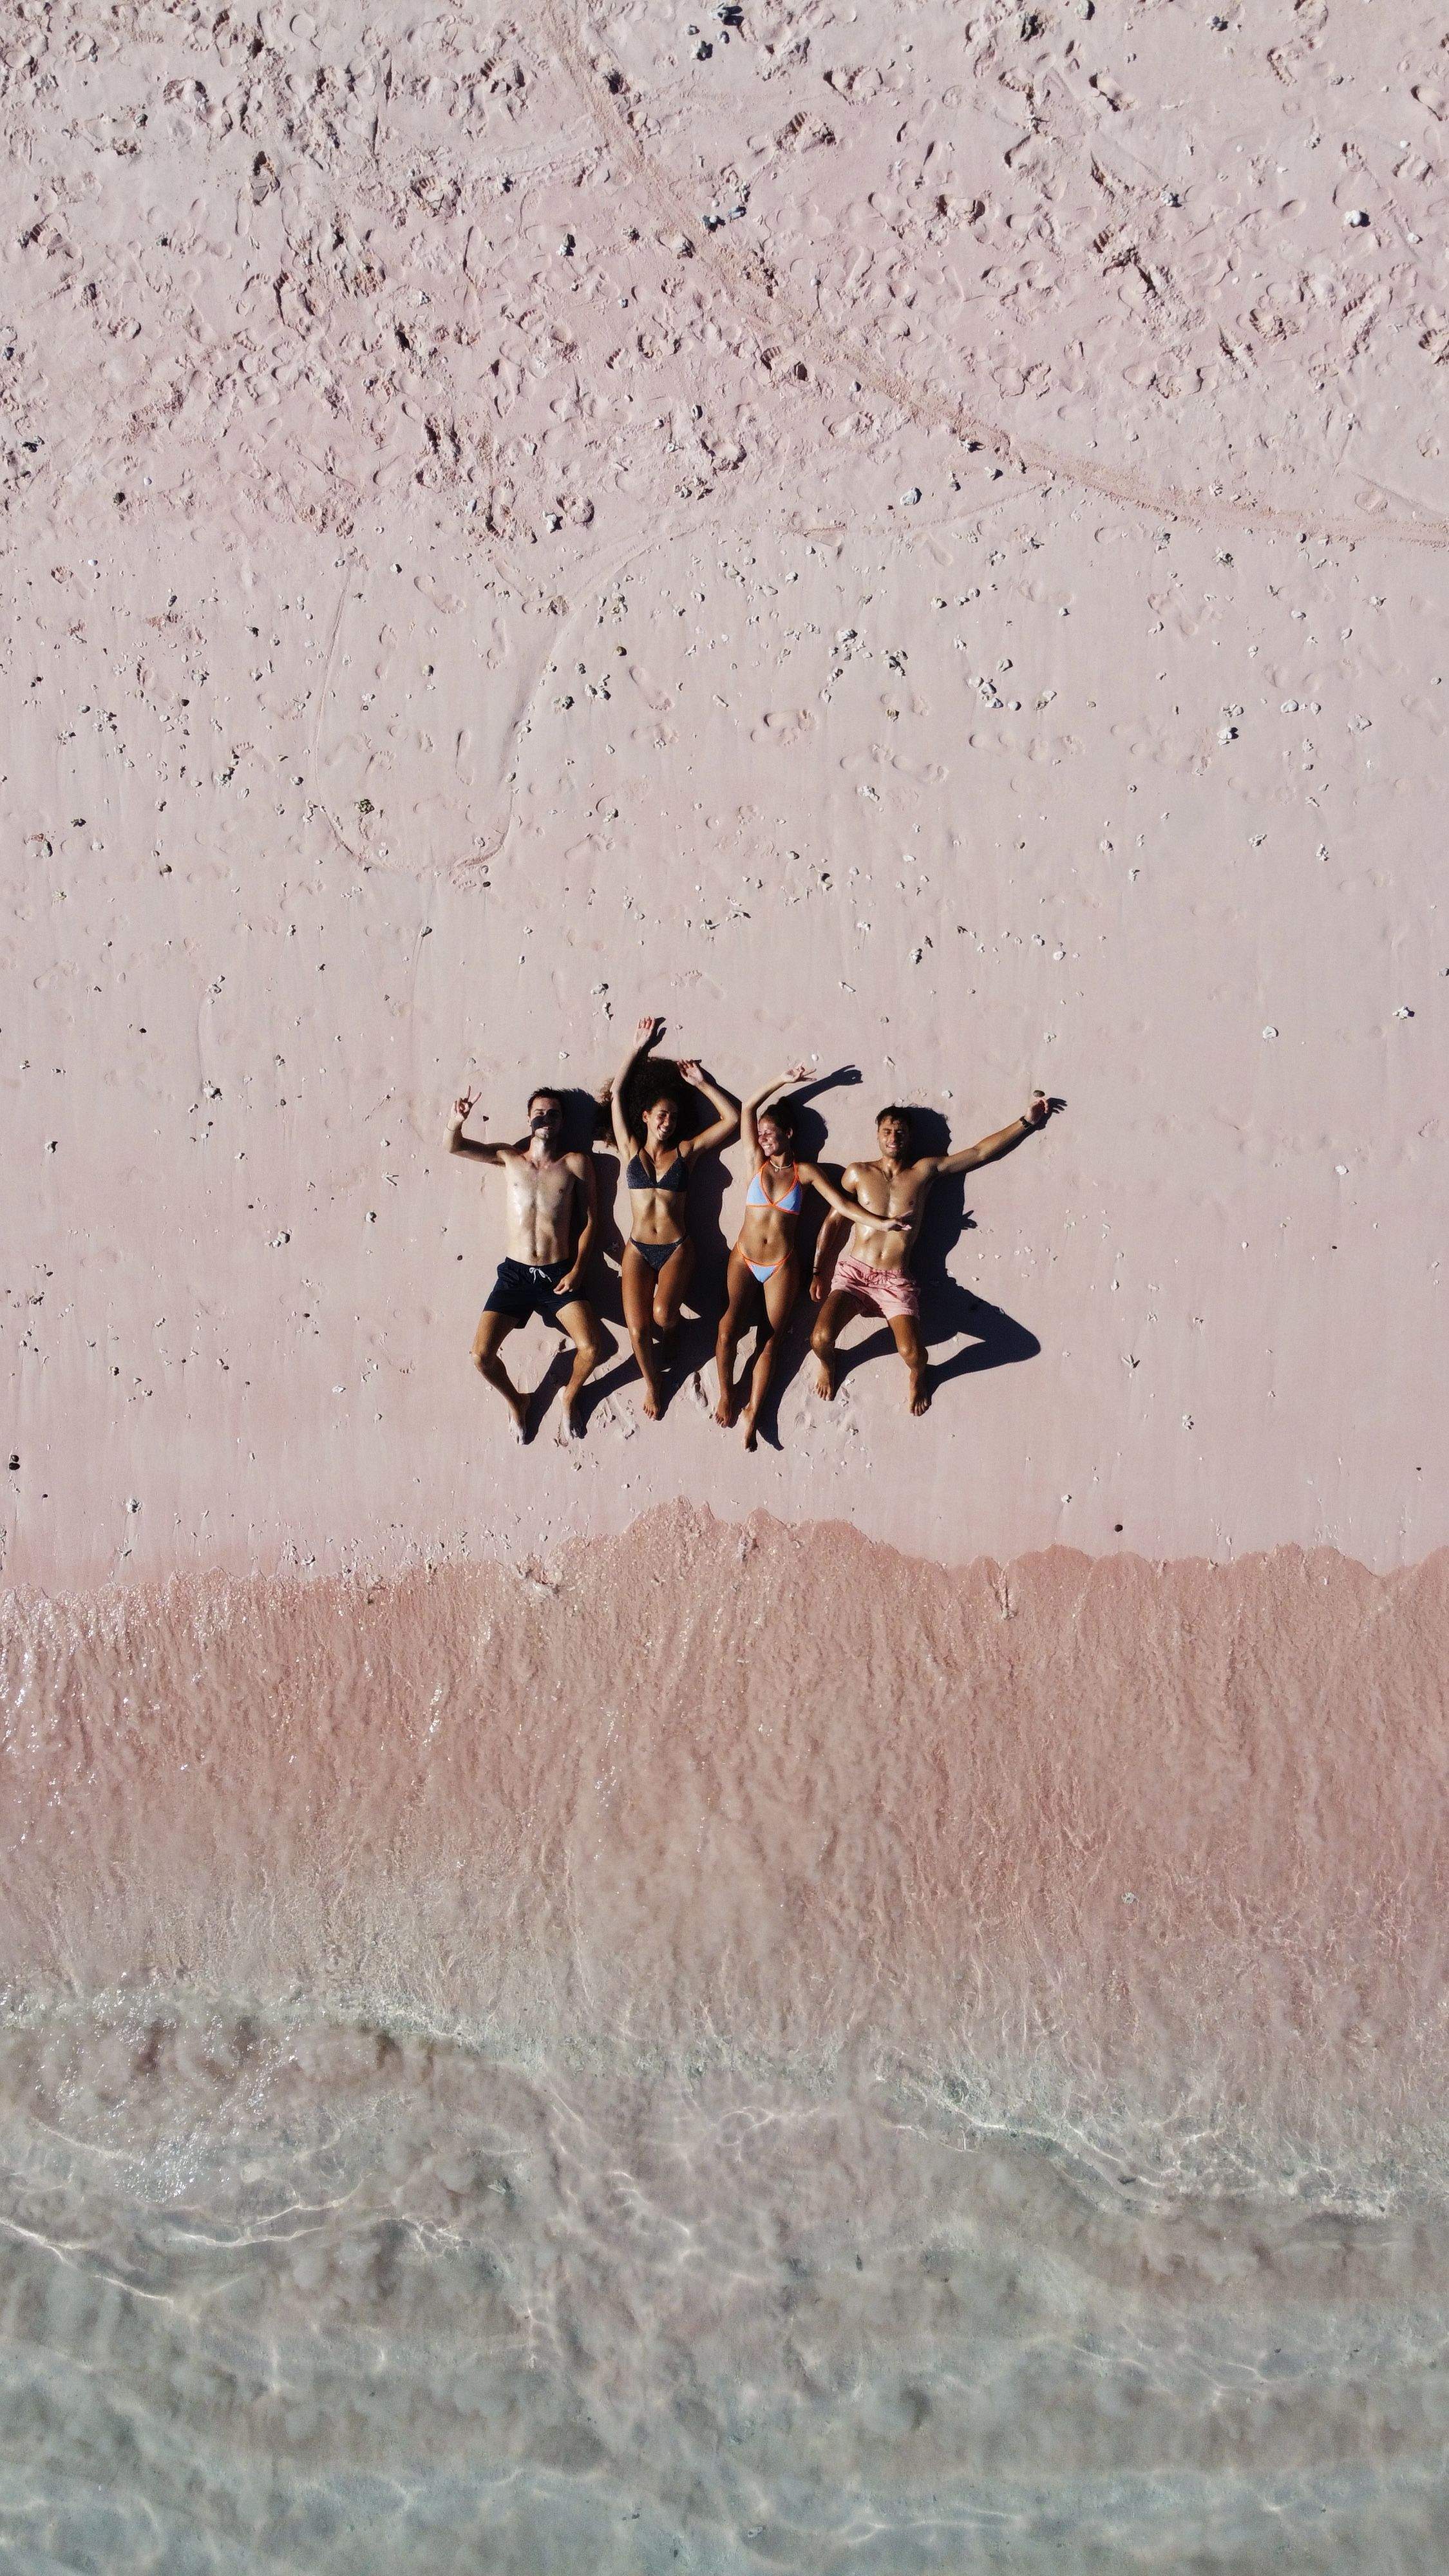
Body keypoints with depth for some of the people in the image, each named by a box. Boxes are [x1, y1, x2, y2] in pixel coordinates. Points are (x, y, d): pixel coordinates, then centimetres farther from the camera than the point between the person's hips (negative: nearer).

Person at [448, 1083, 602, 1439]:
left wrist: (577, 1270, -9)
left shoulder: (575, 1163, 0)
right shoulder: (510, 1157, 5)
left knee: (591, 1349, -20)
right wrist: (457, 1121, -24)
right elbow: (454, 1146, 0)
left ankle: (571, 1397, 13)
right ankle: (515, 1401, 20)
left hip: (559, 1274, -1)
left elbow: (591, 1220, 2)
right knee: (481, 1357, -13)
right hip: (515, 1273, 1)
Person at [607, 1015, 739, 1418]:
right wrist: (638, 1048, 9)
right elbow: (617, 1094, 5)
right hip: (638, 1249, 0)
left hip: (676, 1248, 0)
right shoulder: (630, 1148, 8)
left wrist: (701, 1083, 4)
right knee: (637, 1329, -18)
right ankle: (651, 1382, 11)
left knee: (662, 1316, -27)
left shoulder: (686, 1150, 8)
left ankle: (665, 1339, 11)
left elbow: (732, 1118, 5)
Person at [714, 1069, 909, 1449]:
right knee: (729, 1327, -19)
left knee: (771, 1338, -6)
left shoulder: (805, 1172, 2)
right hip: (744, 1260, 0)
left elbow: (842, 1204, -1)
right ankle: (726, 1393, -1)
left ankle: (753, 1411, -4)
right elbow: (748, 1108, -1)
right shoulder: (757, 1161, 4)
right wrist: (783, 1079, -4)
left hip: (782, 1267, 0)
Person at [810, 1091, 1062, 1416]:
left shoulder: (924, 1170, 6)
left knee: (912, 1352, -24)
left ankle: (917, 1376, 15)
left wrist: (1027, 1121, 4)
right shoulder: (858, 1173, 6)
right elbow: (833, 1221, 11)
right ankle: (825, 1362, 15)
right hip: (853, 1271, 0)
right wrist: (818, 1273, 7)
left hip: (896, 1280, 0)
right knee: (821, 1338, -24)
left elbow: (980, 1153, 6)